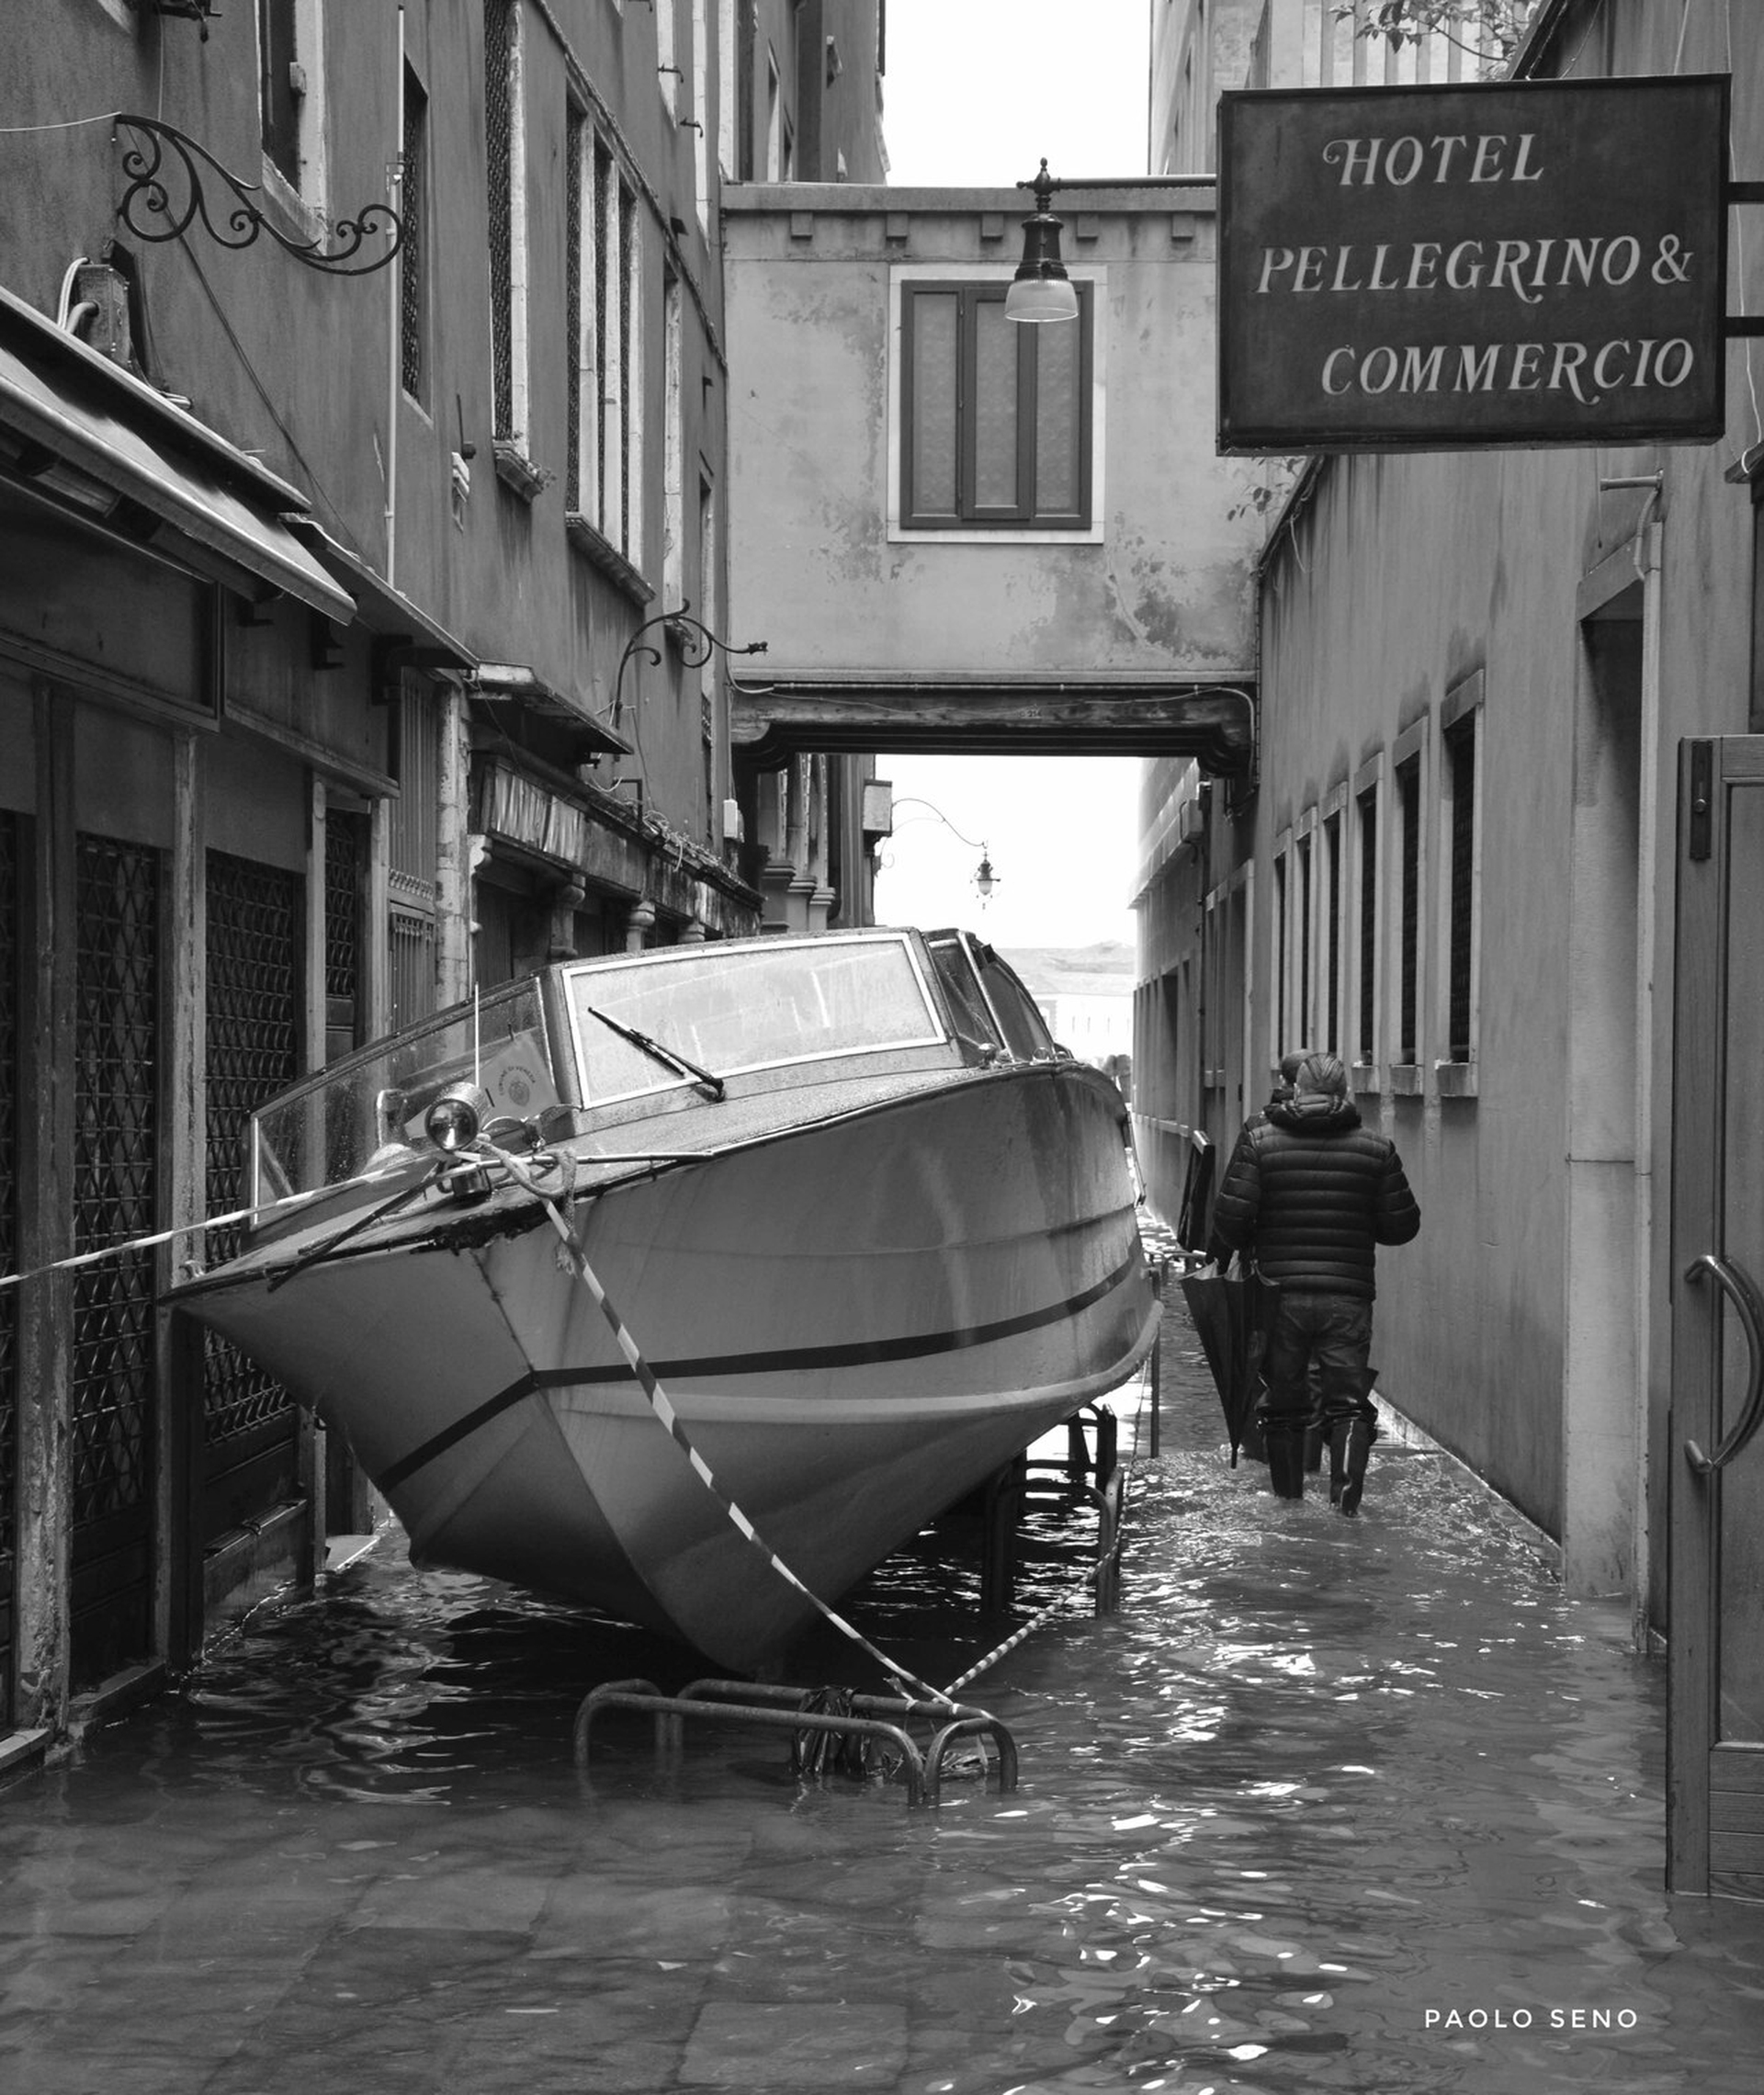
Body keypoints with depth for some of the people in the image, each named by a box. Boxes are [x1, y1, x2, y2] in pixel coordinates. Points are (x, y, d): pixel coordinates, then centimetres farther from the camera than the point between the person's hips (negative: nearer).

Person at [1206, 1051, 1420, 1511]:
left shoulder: (1259, 1140, 0)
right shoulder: (1377, 1148, 3)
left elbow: (1232, 1215, -7)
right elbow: (1402, 1225, 7)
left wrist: (1221, 1255, 11)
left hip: (1280, 1295, 0)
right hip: (1347, 1299, 0)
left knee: (1283, 1402, 13)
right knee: (1348, 1401, 2)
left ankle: (1288, 1497, 21)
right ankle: (1346, 1487, -18)